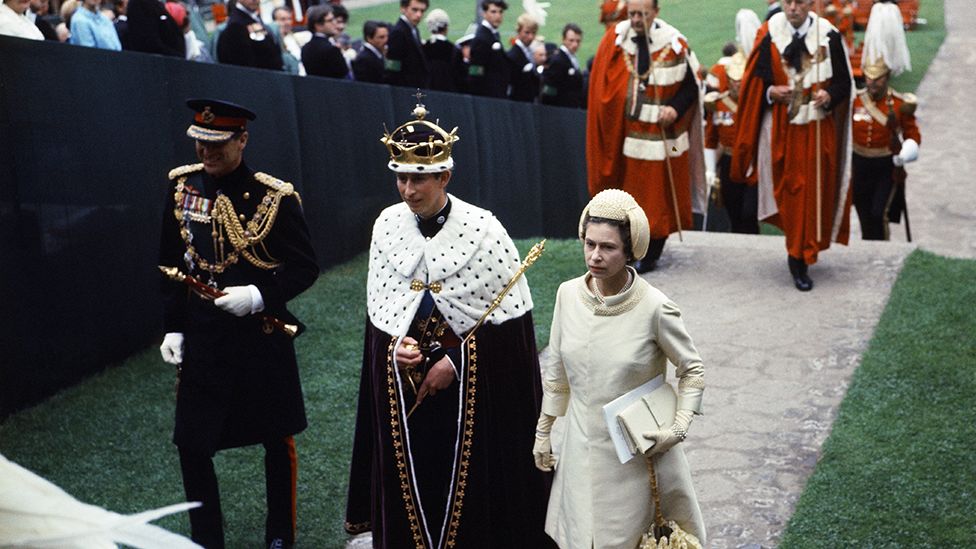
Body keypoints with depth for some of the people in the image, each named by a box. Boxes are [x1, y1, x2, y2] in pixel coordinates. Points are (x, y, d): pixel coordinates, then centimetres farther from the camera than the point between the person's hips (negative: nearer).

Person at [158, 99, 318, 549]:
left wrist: (259, 295, -23)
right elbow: (172, 264, 9)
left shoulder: (275, 197, -12)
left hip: (262, 339, -3)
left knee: (277, 440, 12)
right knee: (191, 445, 4)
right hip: (201, 339, 3)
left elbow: (305, 268, -8)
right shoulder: (182, 186, 0)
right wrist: (173, 327, 5)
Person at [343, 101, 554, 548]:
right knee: (411, 481, 12)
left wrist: (456, 361, -14)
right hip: (402, 383, 4)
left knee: (471, 482, 4)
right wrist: (396, 345, -11)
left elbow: (513, 313, -11)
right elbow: (377, 304, 8)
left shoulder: (482, 228, -13)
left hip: (473, 385, -3)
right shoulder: (387, 225, -1)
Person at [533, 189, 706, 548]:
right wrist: (543, 431, 11)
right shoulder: (568, 295, -7)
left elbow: (692, 370, -5)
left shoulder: (654, 308, -19)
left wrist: (678, 429, -15)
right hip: (583, 447, 4)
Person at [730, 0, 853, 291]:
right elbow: (755, 80, 2)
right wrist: (770, 92, -17)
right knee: (790, 191, 3)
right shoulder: (768, 35, -4)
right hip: (781, 128, 0)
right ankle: (799, 257, 15)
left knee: (815, 191, 3)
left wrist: (829, 96, -21)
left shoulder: (829, 36, -4)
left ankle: (799, 257, 16)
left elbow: (843, 81, -1)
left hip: (818, 128, 0)